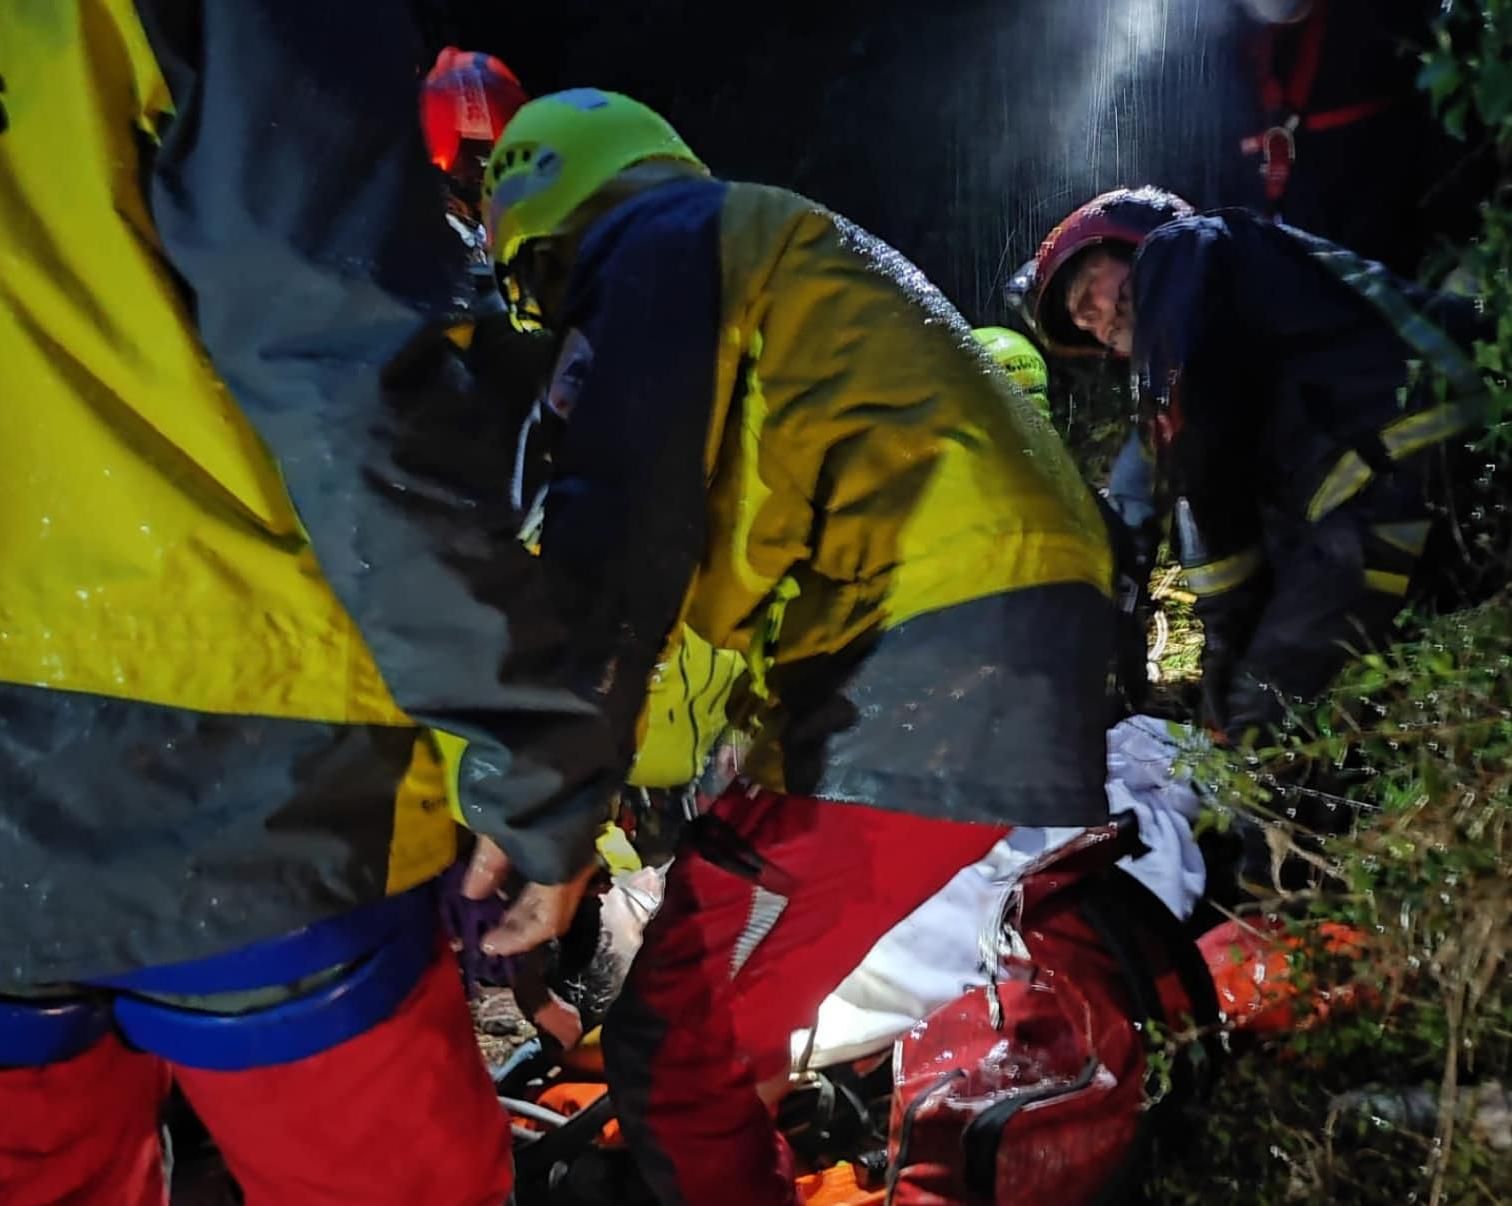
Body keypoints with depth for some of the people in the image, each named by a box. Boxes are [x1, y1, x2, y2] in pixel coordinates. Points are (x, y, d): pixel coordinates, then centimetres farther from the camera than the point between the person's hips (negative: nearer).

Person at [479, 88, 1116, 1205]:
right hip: (1008, 642, 10)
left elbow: (623, 529, -13)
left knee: (674, 1060, -5)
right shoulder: (782, 254, 32)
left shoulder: (658, 241, 3)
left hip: (924, 672, -10)